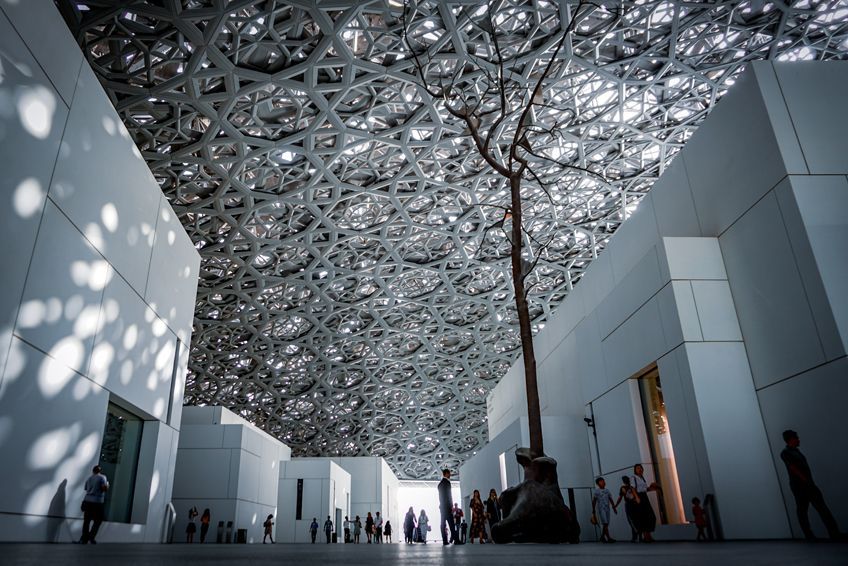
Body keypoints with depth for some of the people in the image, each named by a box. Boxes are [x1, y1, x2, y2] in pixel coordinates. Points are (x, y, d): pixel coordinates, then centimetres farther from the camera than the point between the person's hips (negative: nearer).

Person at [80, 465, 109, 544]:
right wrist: (107, 484, 7)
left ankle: (84, 538, 10)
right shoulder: (102, 477, -4)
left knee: (86, 521, 10)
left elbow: (85, 488, 21)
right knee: (97, 521, 6)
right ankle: (91, 537, -2)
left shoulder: (89, 478, 14)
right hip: (97, 502, -5)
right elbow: (105, 488, -14)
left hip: (87, 501, 5)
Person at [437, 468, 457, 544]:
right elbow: (448, 495, -15)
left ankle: (445, 540, 0)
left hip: (442, 506, 8)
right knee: (451, 524, -10)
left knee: (443, 524, 2)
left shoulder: (440, 483, 18)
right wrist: (451, 506, -14)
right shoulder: (446, 482, -9)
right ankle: (455, 539, -13)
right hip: (447, 506, -8)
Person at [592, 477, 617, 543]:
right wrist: (593, 510, -3)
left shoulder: (607, 490, 13)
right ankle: (608, 538, -15)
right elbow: (594, 501, -1)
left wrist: (614, 508, 10)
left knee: (606, 524, 6)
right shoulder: (596, 491, -2)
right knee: (605, 523, -13)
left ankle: (602, 537, 17)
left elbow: (611, 500, 16)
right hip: (601, 509, -6)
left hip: (607, 509, 6)